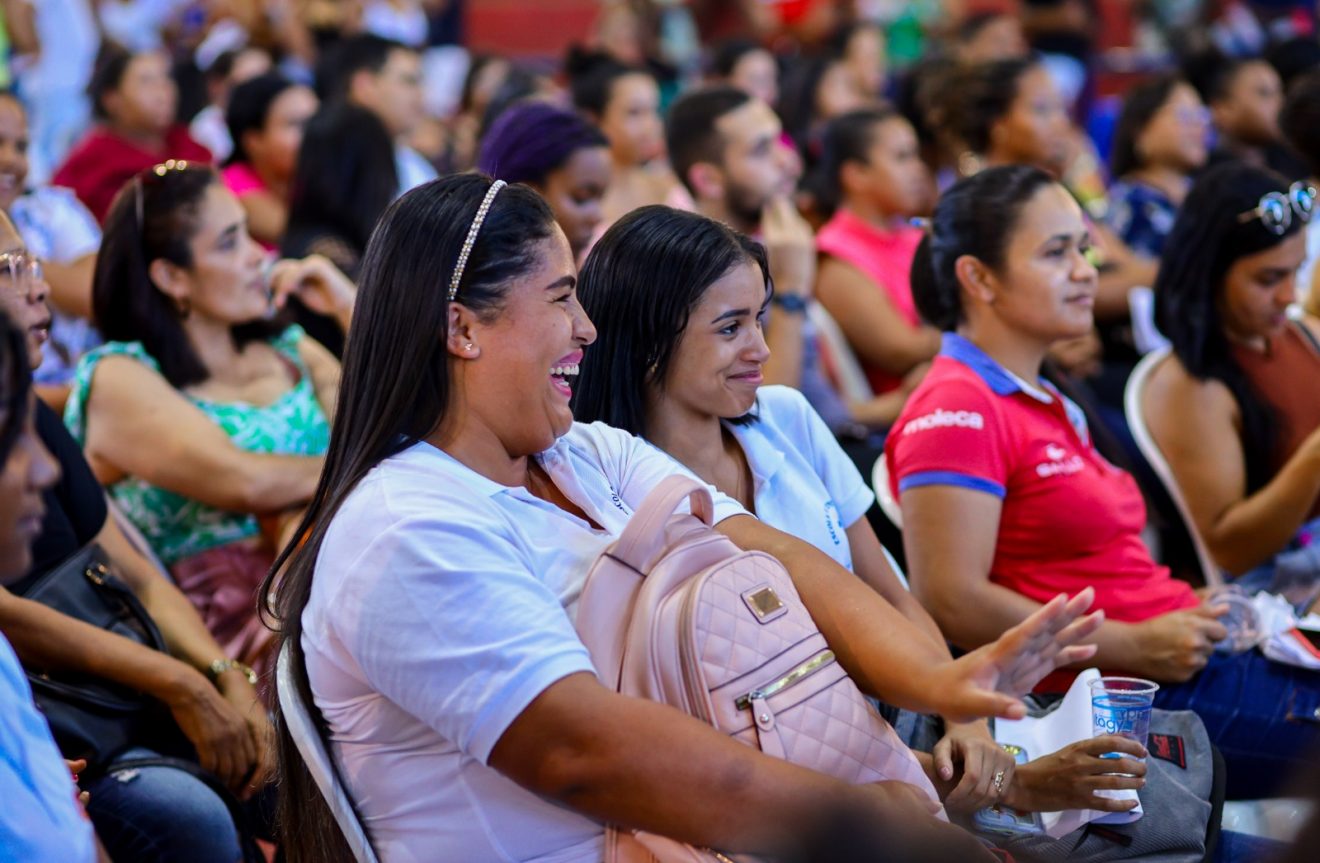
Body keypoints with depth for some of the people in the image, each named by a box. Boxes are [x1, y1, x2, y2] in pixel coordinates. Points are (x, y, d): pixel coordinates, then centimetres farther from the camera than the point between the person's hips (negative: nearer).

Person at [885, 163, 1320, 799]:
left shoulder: (1045, 404, 23)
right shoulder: (955, 409, -10)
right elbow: (951, 603, -20)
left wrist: (1186, 607, 10)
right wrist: (1136, 646, -18)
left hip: (1177, 656, 10)